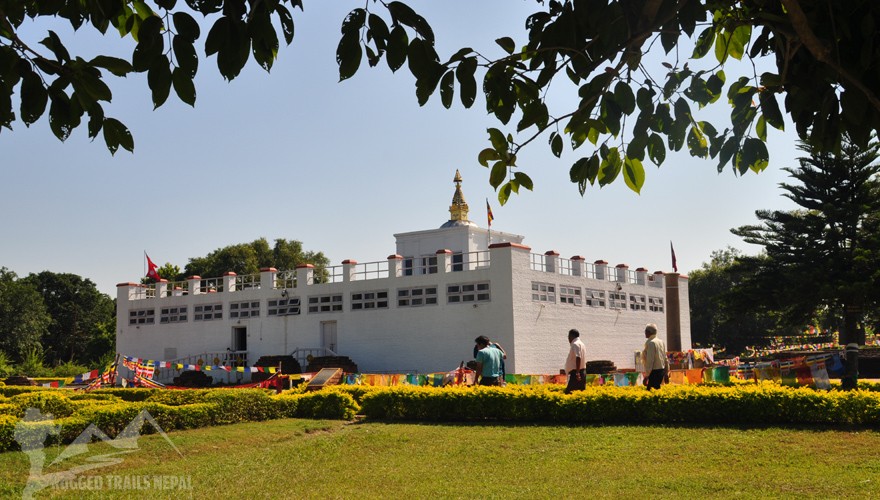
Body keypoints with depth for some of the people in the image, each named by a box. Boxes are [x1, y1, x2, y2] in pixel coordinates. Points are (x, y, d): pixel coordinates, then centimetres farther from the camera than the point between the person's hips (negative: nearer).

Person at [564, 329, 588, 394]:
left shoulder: (575, 344, -9)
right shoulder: (581, 344, 20)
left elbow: (578, 358, -22)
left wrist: (577, 372, -28)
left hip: (575, 372, -10)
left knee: (568, 392, -15)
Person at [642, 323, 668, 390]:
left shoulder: (651, 343, -14)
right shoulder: (661, 342, 13)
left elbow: (650, 360, -19)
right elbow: (665, 359, 16)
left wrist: (646, 375, -18)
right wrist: (666, 373, 21)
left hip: (654, 371, -9)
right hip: (662, 370, 9)